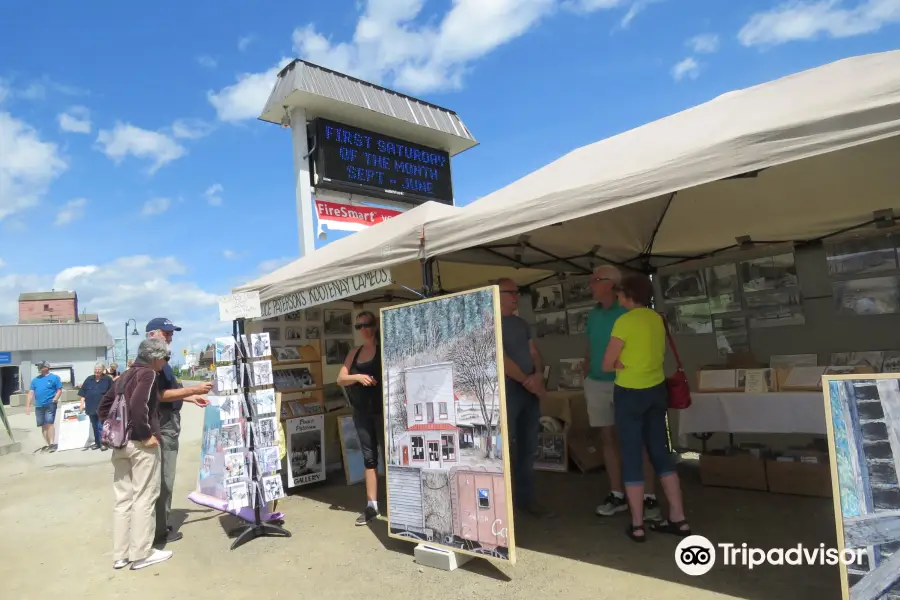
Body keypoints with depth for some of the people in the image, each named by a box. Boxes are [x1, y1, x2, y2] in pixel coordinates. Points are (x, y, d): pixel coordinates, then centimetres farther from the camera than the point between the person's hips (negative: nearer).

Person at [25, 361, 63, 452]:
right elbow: (31, 393, 13)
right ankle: (48, 444, 14)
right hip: (38, 406, 6)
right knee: (43, 426, 8)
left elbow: (59, 390, -3)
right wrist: (28, 406, 5)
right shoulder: (35, 380, 15)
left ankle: (52, 444, -12)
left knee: (49, 424, -12)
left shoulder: (54, 377, 1)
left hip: (50, 405, -6)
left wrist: (54, 400, -18)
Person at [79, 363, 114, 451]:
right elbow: (83, 393, 9)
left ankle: (103, 443, 7)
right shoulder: (89, 379, 6)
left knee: (101, 426, -4)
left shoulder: (107, 379, -6)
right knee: (94, 427, 13)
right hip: (91, 407, 4)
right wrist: (82, 404, 2)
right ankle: (97, 443, 24)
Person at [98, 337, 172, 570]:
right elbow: (138, 405, -26)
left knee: (123, 498, 13)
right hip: (140, 443, -8)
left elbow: (103, 408, 18)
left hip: (120, 443, 8)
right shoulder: (148, 374, -11)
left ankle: (120, 554, 19)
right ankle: (141, 553, 7)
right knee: (144, 497, 1)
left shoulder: (125, 375, 16)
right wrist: (147, 434, -18)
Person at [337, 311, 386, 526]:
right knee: (369, 457, 10)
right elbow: (340, 379, 7)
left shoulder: (385, 349, -5)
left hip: (382, 410, -5)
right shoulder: (354, 353, 11)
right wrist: (357, 377, -13)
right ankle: (372, 505, 18)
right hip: (361, 412, 6)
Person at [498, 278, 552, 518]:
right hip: (506, 392, -8)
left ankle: (525, 498, 24)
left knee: (528, 448, 13)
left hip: (530, 391, 8)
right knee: (506, 449, -3)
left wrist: (539, 375, -6)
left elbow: (534, 352, 14)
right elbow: (501, 359, -16)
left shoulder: (521, 323, 16)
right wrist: (527, 380, -12)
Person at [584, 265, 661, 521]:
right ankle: (617, 494, 21)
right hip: (597, 384, 6)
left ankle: (649, 497, 11)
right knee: (608, 439, 10)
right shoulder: (593, 315, 10)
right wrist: (586, 379, 11)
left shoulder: (629, 312, -8)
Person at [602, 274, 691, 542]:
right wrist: (638, 364, 3)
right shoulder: (657, 319, 5)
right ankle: (678, 519, 20)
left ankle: (637, 525, 11)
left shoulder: (625, 321, -16)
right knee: (660, 451, 15)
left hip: (630, 393, -7)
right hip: (657, 390, 7)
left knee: (632, 456, 3)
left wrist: (624, 365, 2)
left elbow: (607, 365, -15)